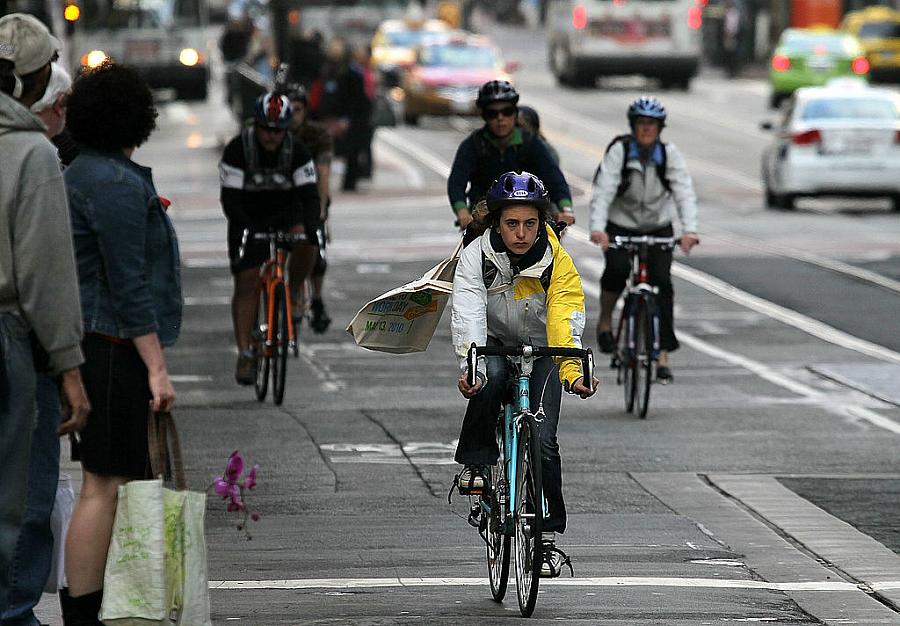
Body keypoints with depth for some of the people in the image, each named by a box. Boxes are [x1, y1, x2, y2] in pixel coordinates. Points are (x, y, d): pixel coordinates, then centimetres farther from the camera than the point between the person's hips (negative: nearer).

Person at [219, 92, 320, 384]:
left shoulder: (297, 152, -16)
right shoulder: (237, 150, -20)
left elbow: (309, 195, -22)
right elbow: (230, 198, -25)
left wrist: (311, 227, -41)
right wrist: (244, 229, -42)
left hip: (285, 212, 1)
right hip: (249, 219, -1)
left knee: (304, 243, -32)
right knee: (246, 282, -9)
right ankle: (245, 354, -7)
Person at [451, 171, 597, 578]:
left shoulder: (557, 262, -21)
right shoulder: (476, 256, -21)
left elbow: (565, 322, -31)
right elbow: (467, 315, -33)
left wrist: (572, 372, -48)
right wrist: (470, 366, -50)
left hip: (543, 351, 0)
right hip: (496, 344, 0)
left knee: (542, 439, -14)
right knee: (489, 379, -36)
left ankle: (549, 533, -3)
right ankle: (475, 464, -16)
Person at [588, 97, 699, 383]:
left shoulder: (669, 154, -9)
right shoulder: (619, 150, -14)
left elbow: (685, 193, -18)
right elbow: (603, 191, -24)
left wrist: (690, 229, -34)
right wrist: (597, 228, -40)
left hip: (658, 228, 2)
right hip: (621, 226, -2)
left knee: (662, 282, -13)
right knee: (617, 268, -29)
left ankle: (662, 357, -9)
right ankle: (605, 321, -1)